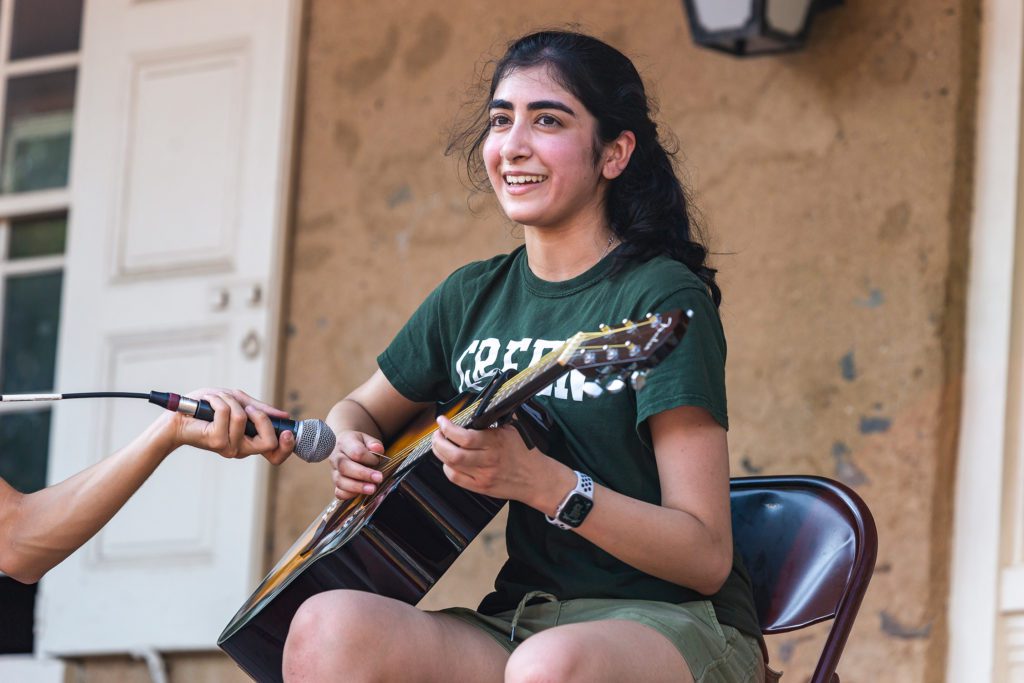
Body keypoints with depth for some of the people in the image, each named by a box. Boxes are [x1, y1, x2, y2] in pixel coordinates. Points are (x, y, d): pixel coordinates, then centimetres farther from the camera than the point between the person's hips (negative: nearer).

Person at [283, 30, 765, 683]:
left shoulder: (661, 298, -6)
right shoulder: (473, 296, 13)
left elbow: (706, 557, -12)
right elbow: (361, 409, 31)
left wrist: (536, 480, -24)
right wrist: (350, 446, 5)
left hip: (670, 623, -5)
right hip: (517, 622, 5)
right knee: (329, 625, -26)